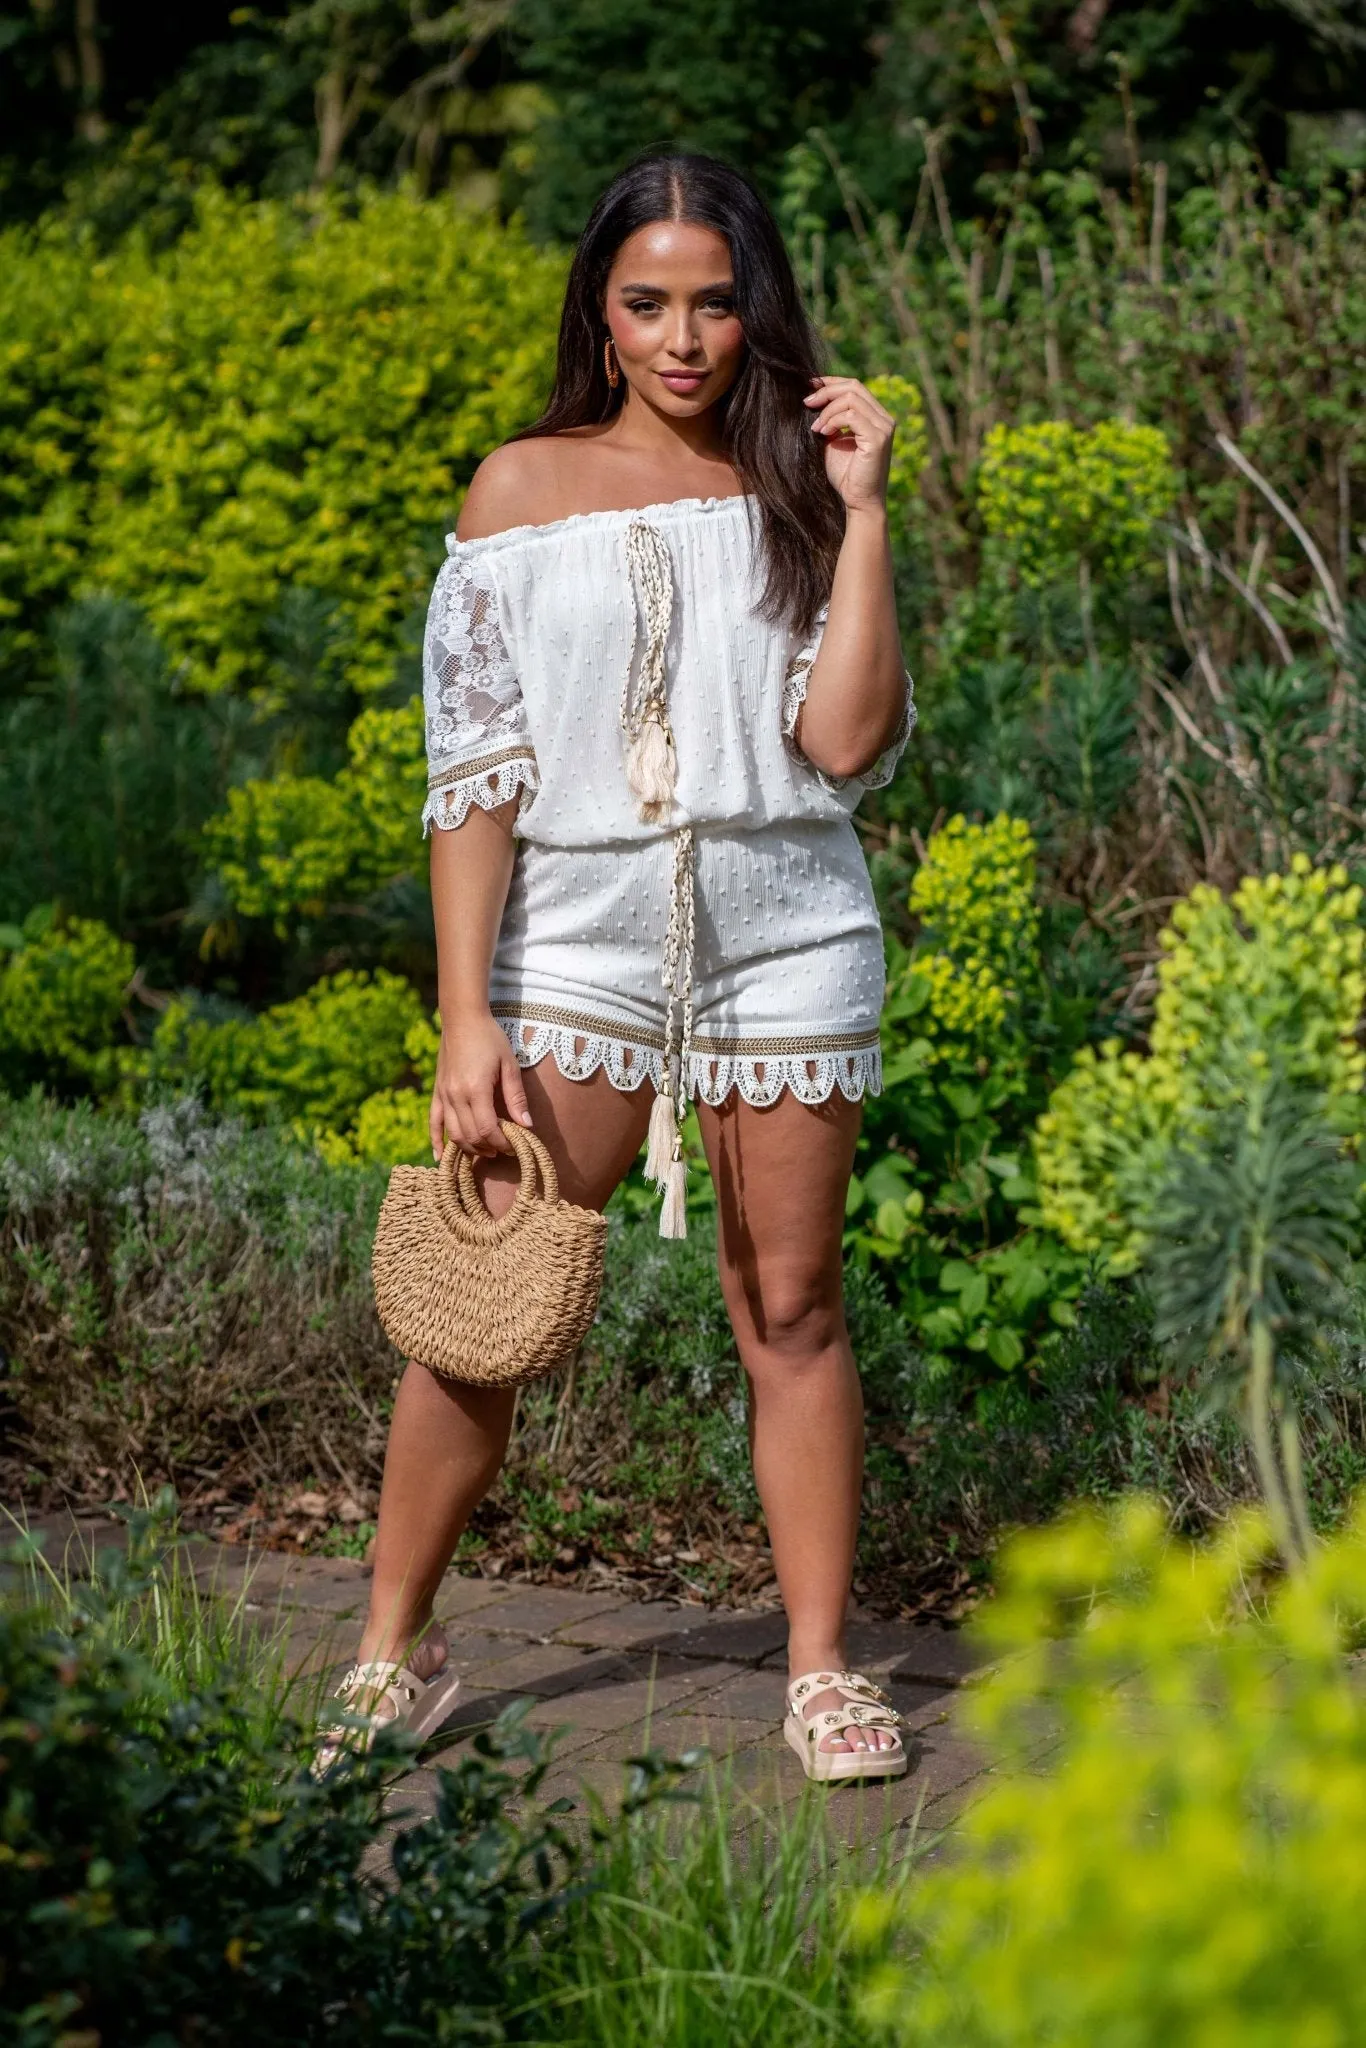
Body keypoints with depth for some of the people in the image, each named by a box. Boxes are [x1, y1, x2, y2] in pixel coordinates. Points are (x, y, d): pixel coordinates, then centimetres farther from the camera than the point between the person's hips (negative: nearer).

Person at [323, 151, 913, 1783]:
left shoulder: (794, 488, 6)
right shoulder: (524, 490, 3)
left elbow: (849, 744, -6)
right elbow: (477, 774, -1)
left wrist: (862, 510, -8)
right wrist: (465, 1018, -7)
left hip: (785, 937, 1)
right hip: (580, 932, -1)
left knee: (789, 1305, 5)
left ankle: (822, 1670, 14)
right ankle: (393, 1653, 10)